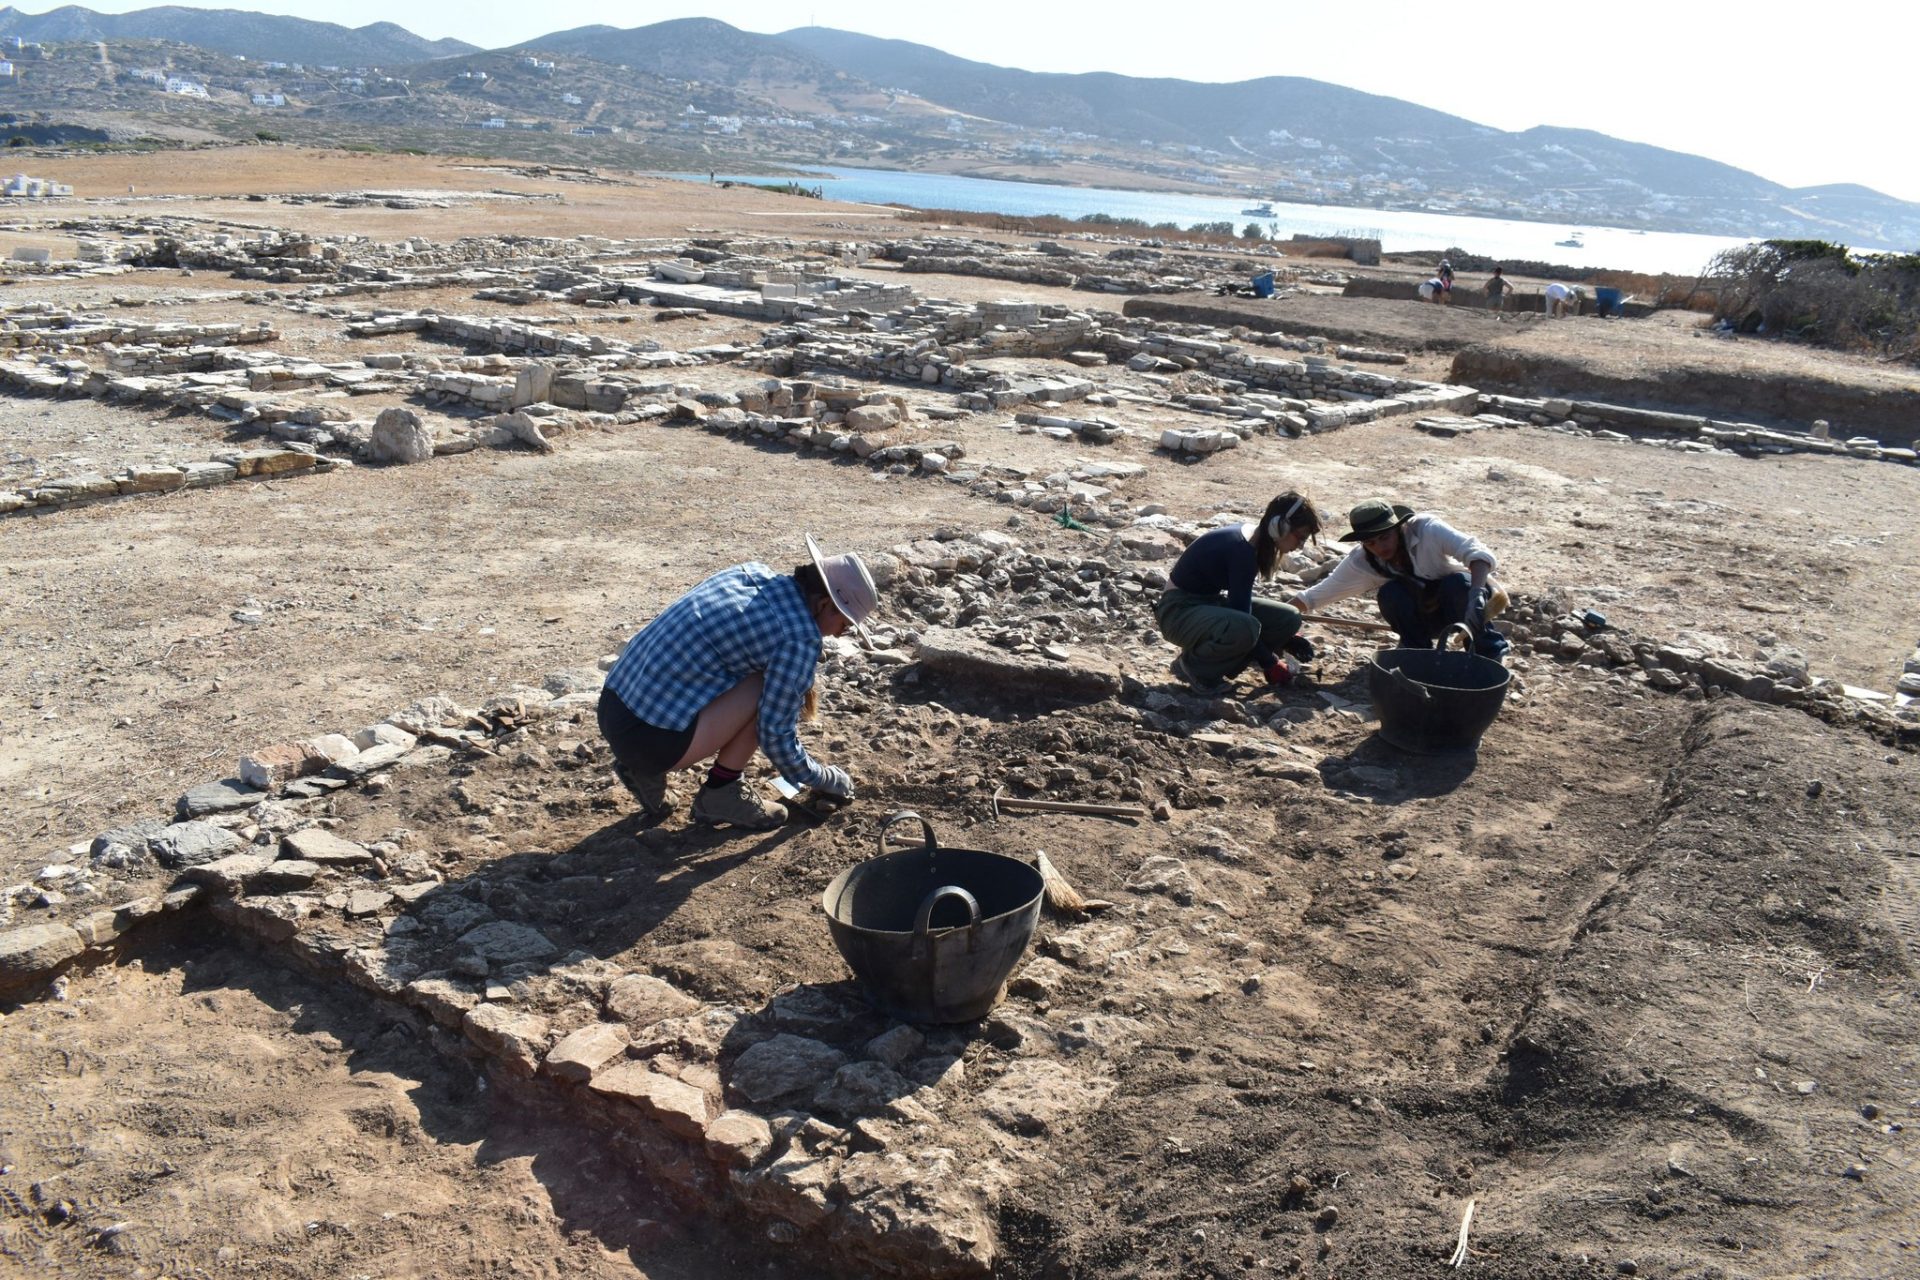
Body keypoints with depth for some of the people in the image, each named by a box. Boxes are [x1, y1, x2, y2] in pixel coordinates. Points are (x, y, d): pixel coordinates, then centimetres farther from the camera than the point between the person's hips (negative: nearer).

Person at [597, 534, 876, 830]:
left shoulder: (754, 572, 10)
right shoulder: (800, 637, -13)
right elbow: (775, 738, -7)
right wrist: (826, 778, 11)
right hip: (651, 737, -9)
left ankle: (645, 767, 18)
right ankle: (722, 794, 5)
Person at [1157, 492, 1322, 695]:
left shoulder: (1253, 537, 1)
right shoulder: (1241, 549, -27)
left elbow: (1244, 600, 14)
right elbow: (1241, 613, -24)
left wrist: (1285, 637, 12)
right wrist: (1270, 664, -15)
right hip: (1179, 610, -10)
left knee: (1289, 618, -1)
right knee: (1244, 629, -38)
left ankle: (1217, 664, 6)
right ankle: (1192, 665, -9)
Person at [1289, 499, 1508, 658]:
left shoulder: (1427, 529, -29)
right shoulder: (1361, 562, -19)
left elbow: (1478, 552, -41)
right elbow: (1315, 595, -16)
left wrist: (1476, 593, -58)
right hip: (1426, 616, 2)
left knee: (1457, 583, -35)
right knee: (1389, 593, -28)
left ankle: (1489, 651, -14)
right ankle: (1417, 651, -6)